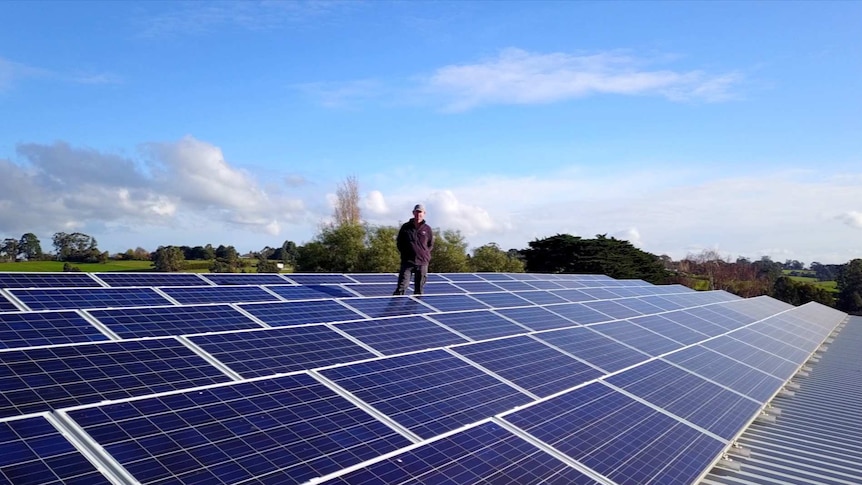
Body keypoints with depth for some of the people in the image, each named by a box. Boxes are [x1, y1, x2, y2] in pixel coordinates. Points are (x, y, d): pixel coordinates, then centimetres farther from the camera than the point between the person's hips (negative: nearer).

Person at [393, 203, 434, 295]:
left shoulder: (427, 229, 4)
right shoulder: (405, 227, 3)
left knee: (419, 289, 7)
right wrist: (405, 253, 4)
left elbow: (431, 244, 14)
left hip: (422, 262, 1)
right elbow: (399, 242, 11)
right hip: (407, 261, -1)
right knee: (402, 286, -8)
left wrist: (424, 253, 4)